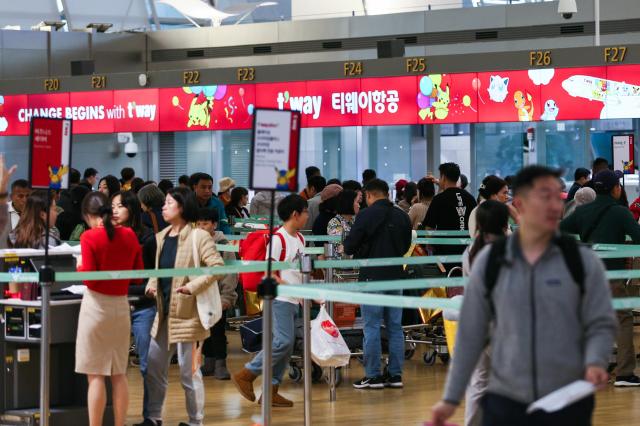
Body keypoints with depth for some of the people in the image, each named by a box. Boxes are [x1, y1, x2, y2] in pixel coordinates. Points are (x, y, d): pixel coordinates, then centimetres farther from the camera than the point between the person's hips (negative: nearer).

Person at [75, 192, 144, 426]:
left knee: (95, 375, -1)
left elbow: (89, 279, -14)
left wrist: (80, 266, 5)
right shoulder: (129, 235, 4)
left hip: (97, 304, -5)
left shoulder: (89, 237, -11)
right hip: (121, 304, 5)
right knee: (119, 374, 11)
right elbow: (138, 273, 10)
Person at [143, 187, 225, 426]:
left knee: (189, 371, 0)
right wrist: (151, 285, 3)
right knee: (154, 367, 10)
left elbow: (218, 267, -16)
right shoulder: (161, 237, 12)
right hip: (164, 312, 7)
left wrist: (192, 286, -23)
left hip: (187, 314, -7)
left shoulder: (198, 237, -10)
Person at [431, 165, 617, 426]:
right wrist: (451, 398, 5)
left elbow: (601, 324, 0)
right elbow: (470, 334, 6)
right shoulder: (489, 262, 2)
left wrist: (595, 363, -21)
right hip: (504, 404, 1)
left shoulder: (582, 261, 0)